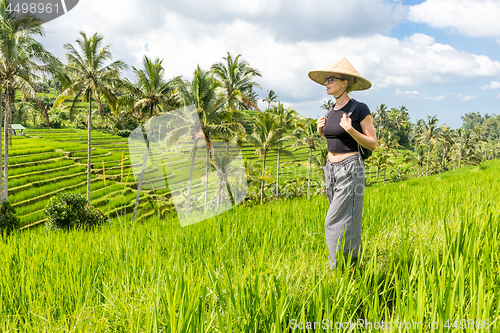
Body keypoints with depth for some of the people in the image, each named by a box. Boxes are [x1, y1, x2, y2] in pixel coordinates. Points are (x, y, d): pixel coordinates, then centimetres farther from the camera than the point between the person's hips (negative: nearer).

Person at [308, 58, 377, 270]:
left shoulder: (360, 109, -10)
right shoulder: (332, 111, 11)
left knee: (339, 222, -8)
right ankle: (357, 259, 26)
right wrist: (322, 131, 3)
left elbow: (372, 144, -9)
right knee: (345, 221, 13)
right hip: (331, 170, 8)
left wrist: (350, 129, -22)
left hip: (350, 170, -8)